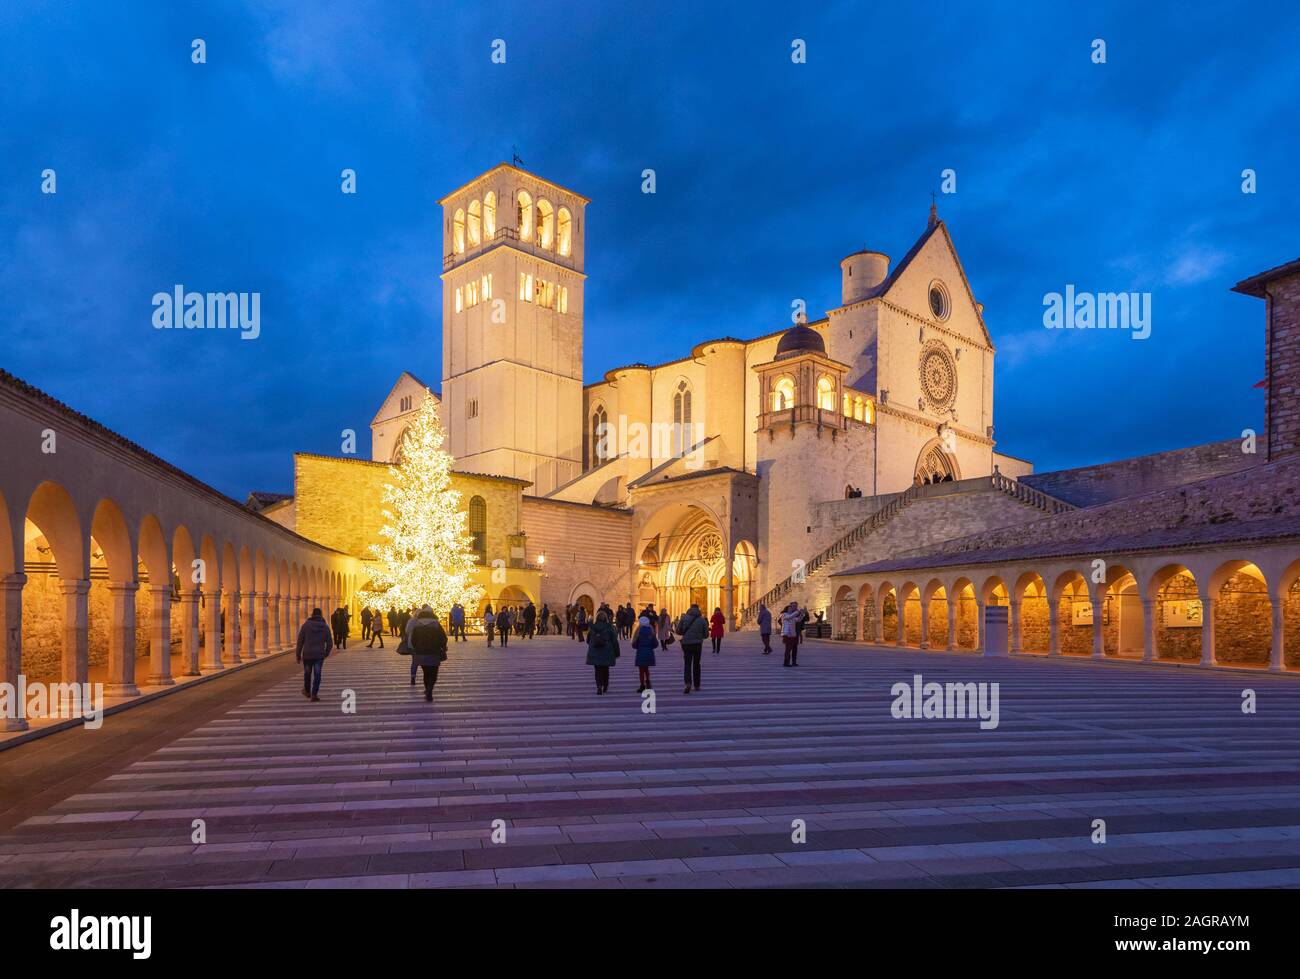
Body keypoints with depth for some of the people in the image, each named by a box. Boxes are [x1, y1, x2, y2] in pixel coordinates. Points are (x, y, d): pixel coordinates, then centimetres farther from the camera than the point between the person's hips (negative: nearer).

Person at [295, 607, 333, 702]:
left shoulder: (306, 625, -4)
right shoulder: (325, 626, -1)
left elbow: (300, 641, -4)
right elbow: (329, 644, 1)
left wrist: (298, 655, 4)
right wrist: (326, 654, 18)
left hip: (307, 654, 0)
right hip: (319, 655, 0)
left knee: (307, 673, 18)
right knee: (317, 674, 6)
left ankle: (307, 691, 36)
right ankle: (314, 695, 3)